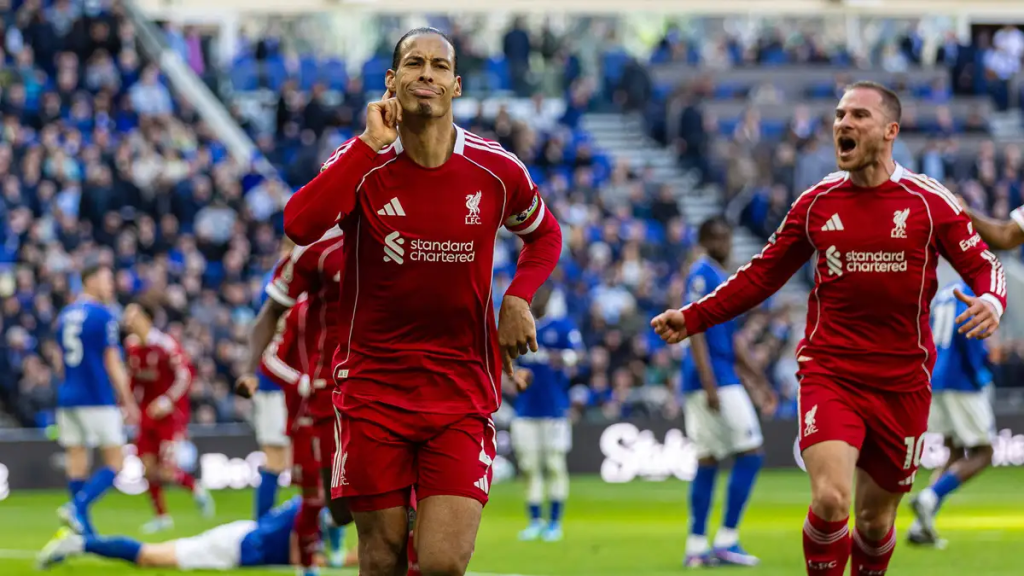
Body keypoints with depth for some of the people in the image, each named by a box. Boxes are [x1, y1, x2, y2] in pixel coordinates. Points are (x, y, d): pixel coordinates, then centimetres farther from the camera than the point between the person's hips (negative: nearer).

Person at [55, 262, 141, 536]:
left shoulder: (65, 315, 12)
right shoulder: (103, 316, -9)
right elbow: (112, 363, -10)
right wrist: (128, 401, -4)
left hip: (68, 398, 7)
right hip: (98, 398, -7)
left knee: (77, 463, 7)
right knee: (114, 462, 1)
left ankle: (84, 531, 5)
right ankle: (76, 507, -18)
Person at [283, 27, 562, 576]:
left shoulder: (496, 171, -1)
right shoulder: (363, 162, -5)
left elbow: (544, 235, 19)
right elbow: (299, 226, -25)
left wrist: (518, 298, 0)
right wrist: (371, 144, -23)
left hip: (462, 391, 0)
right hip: (373, 383, 0)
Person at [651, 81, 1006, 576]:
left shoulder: (929, 201, -2)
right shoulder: (816, 203, 4)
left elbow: (983, 266, 2)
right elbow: (761, 275, 12)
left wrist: (991, 301, -23)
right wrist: (692, 318, 4)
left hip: (901, 384, 0)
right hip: (830, 373, 0)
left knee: (876, 520, 8)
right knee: (829, 499, -21)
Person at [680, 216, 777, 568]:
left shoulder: (722, 278, 20)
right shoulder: (702, 275, -9)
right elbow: (694, 331, -17)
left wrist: (759, 381, 25)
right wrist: (710, 384, -24)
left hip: (715, 381, 9)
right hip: (714, 378, -9)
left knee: (708, 462, 8)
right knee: (750, 453, -8)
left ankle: (697, 547, 9)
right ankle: (726, 540, -8)